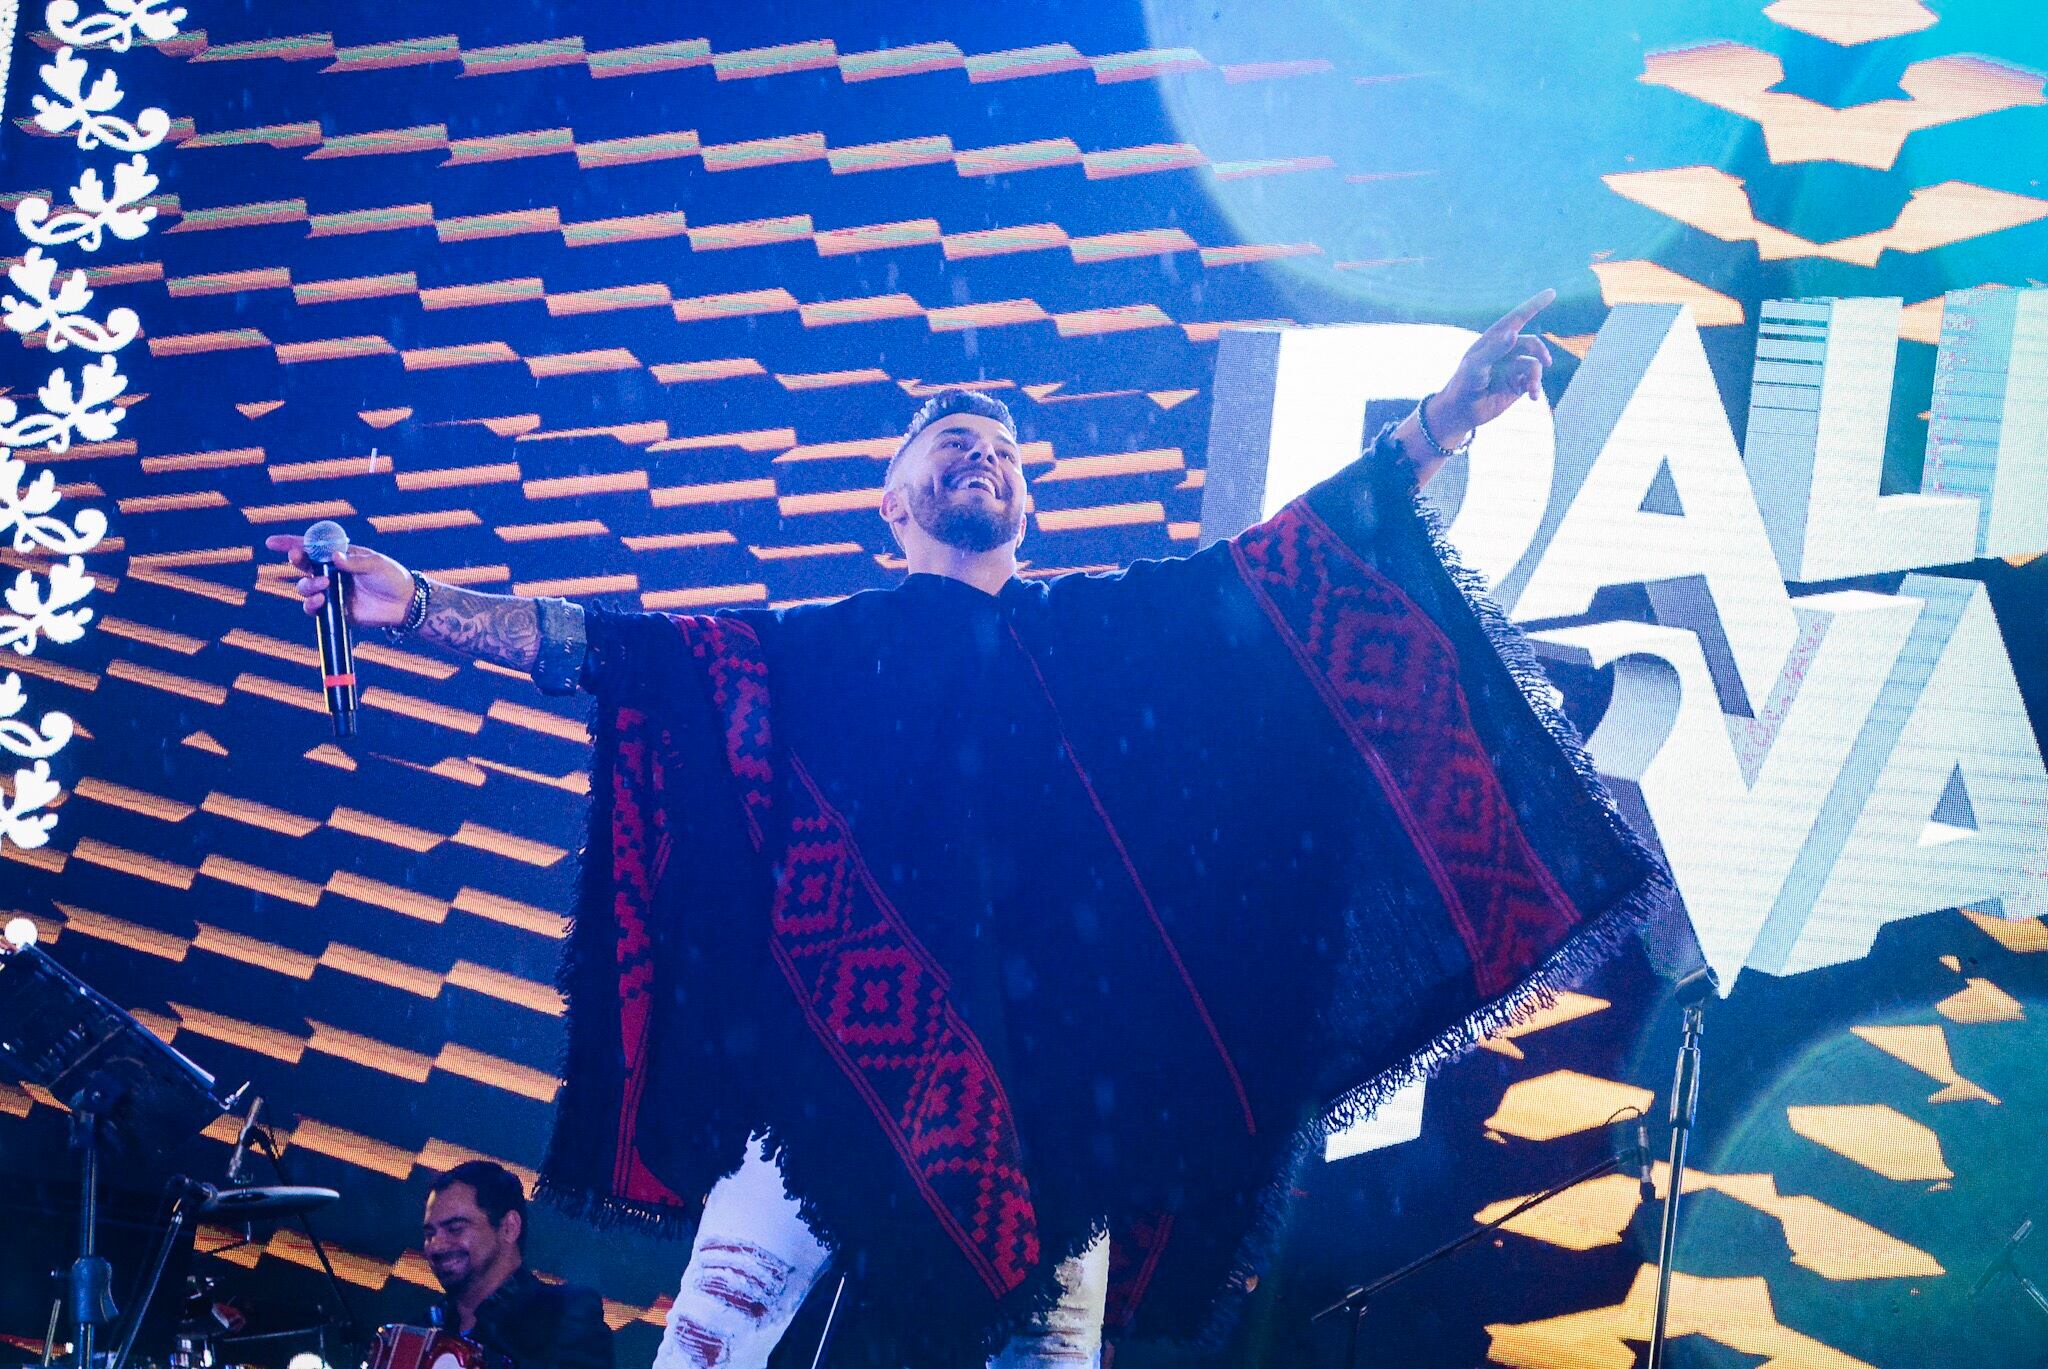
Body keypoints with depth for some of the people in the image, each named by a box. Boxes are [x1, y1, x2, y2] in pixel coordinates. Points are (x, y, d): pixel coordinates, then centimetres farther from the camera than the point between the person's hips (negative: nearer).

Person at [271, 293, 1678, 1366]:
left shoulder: (1104, 627, 25)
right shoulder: (823, 645, 20)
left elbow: (1293, 559, 19)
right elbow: (609, 648, 13)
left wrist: (1456, 409, 12)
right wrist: (412, 601, 3)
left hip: (1051, 1062, 2)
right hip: (844, 1044, -1)